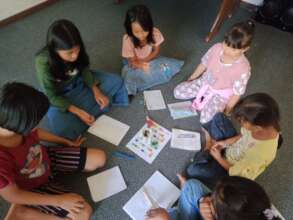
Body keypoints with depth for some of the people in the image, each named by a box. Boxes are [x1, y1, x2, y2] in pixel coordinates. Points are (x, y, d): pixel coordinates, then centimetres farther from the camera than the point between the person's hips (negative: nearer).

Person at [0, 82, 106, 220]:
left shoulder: (13, 127, -23)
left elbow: (35, 132, 2)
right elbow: (13, 196, -24)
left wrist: (67, 142, 9)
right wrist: (59, 200, -20)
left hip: (47, 159, 6)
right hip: (34, 188, -6)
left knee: (99, 158, 4)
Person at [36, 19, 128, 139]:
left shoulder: (76, 51, -25)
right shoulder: (43, 63, -33)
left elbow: (84, 70, -7)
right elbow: (52, 97, -24)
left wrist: (96, 90, -19)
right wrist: (78, 112, -33)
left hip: (79, 82, 3)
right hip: (60, 96, -2)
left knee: (116, 81, -7)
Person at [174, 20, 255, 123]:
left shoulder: (243, 68, -28)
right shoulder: (217, 48, -17)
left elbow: (237, 92, -18)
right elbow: (204, 64, 0)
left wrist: (226, 110, -13)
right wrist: (191, 78, 8)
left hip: (221, 94, -4)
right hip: (205, 82, 5)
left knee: (205, 119, -23)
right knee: (177, 92, -5)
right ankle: (205, 95, 9)